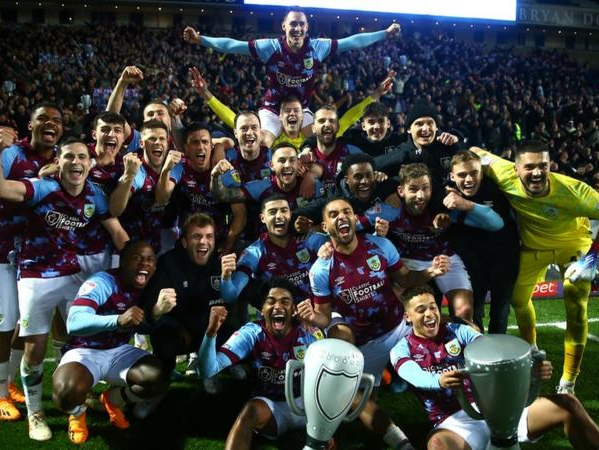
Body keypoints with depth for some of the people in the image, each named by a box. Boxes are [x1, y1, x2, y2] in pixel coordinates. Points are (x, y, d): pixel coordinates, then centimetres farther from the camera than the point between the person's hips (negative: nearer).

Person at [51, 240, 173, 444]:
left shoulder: (149, 288, -2)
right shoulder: (102, 282, -23)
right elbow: (73, 323, -37)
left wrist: (158, 311, -30)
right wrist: (119, 320, -52)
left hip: (118, 351, 5)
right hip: (86, 351, -5)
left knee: (158, 379, -18)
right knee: (67, 392, -36)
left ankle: (113, 400, 15)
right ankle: (78, 413, 5)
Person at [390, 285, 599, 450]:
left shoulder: (458, 331, 12)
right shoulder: (402, 350, 4)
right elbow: (415, 376, -19)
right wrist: (439, 381, -43)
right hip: (455, 421, -3)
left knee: (566, 405, -12)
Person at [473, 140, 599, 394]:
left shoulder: (572, 189, -37)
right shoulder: (507, 178, -31)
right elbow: (477, 154, -14)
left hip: (573, 244, -2)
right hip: (534, 246, 3)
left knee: (576, 311, -6)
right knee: (518, 300, 12)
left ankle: (568, 383, 10)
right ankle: (530, 350, 44)